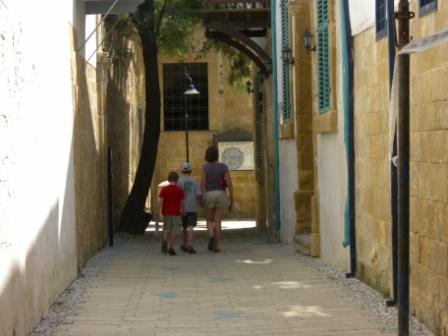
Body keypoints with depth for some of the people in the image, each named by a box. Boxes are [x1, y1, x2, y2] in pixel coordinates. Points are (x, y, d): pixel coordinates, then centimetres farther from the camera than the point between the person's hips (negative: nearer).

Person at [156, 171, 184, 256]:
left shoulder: (164, 189, -1)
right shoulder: (179, 190, -2)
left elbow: (160, 201, -6)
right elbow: (182, 203, -1)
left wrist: (158, 211, -3)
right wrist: (183, 211, 13)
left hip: (166, 212, 1)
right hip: (176, 212, -1)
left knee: (166, 230, 15)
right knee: (174, 231, 3)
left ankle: (165, 241, -12)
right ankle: (171, 248, -1)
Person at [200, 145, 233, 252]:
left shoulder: (205, 167, -3)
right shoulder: (223, 167, -2)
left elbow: (202, 183, -10)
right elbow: (229, 183, -6)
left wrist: (202, 198, -6)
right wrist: (231, 196, 2)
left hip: (209, 195, 0)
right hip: (221, 195, 0)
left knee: (209, 221, 12)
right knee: (218, 221, 3)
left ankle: (211, 236, -17)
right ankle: (216, 245, -2)